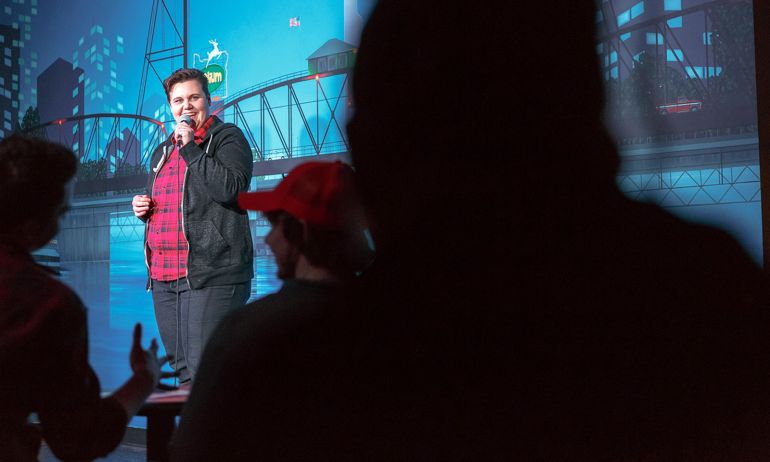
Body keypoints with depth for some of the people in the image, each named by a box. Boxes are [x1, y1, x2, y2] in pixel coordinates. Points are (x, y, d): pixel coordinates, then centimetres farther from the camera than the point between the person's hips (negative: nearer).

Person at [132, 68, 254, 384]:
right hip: (163, 278, 8)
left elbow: (230, 188, -17)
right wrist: (143, 209, 11)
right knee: (182, 371, 12)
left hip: (211, 275, -7)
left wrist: (191, 148, -12)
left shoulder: (227, 138, 1)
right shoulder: (162, 152, 23)